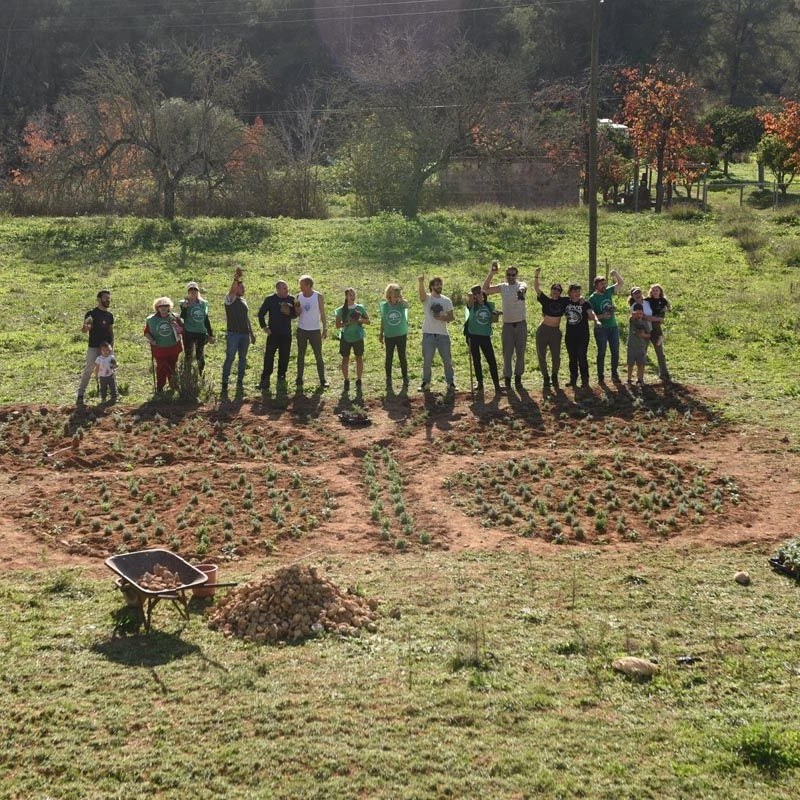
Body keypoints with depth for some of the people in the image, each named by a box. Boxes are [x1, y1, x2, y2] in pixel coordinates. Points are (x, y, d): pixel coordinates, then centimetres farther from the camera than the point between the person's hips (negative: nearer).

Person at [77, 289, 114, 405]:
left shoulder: (109, 315, 11)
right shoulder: (91, 313, -6)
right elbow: (83, 331, -7)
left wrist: (112, 345, 7)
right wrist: (86, 327, -30)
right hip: (94, 347, -5)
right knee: (88, 371, -7)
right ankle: (80, 395, -5)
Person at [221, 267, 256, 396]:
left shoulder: (244, 301, 17)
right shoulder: (230, 299, -3)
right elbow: (232, 290, -26)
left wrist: (252, 333, 20)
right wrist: (236, 279, -43)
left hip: (245, 334, 6)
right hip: (233, 333, -6)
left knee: (243, 358, 8)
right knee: (230, 358, -7)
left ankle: (240, 382, 15)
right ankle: (224, 383, -4)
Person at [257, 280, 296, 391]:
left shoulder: (291, 299, 3)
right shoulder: (270, 299, -4)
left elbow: (295, 314, 11)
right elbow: (261, 313, 4)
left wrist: (289, 313, -11)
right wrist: (264, 327, -3)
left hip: (286, 333, 3)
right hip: (273, 333, -3)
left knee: (284, 357, 9)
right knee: (269, 356, -6)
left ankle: (281, 378, 23)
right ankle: (265, 379, -2)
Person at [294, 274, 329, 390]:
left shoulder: (318, 297, -6)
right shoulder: (298, 297, 1)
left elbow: (322, 314, -1)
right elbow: (297, 315, 7)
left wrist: (325, 329, -4)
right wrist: (297, 310, -16)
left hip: (315, 330, -3)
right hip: (302, 330, 3)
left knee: (318, 356, -1)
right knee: (300, 356, 7)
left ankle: (322, 380, 2)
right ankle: (299, 380, 12)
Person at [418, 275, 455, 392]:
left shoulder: (447, 301, 7)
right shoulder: (427, 298, -1)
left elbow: (451, 317, 8)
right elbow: (422, 292, -25)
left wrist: (442, 317, -14)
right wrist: (421, 282, -47)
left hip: (443, 334, 2)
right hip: (428, 335, -2)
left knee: (447, 361, 5)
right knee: (427, 361, 6)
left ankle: (450, 383, 14)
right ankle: (426, 383, 17)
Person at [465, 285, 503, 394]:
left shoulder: (490, 305, 6)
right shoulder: (472, 305, -4)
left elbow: (493, 320, 14)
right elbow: (469, 300, -27)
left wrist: (495, 315, -5)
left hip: (485, 336, 2)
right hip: (473, 336, -2)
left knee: (492, 361, -2)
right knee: (476, 361, 7)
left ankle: (497, 386, 0)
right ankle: (480, 384, 19)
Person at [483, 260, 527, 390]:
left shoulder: (521, 285, -2)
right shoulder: (503, 287, 5)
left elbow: (524, 286, -28)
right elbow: (486, 289, -4)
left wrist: (521, 290, -54)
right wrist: (491, 273, -15)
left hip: (521, 324, -1)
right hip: (507, 324, 1)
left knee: (520, 353, 7)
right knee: (507, 353, 2)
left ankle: (518, 377, 17)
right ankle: (507, 378, 9)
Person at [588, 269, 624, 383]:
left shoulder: (608, 292, 6)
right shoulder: (593, 298, -8)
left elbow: (621, 283, 10)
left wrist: (616, 274, -8)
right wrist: (602, 316, -23)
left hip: (613, 327, 5)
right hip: (601, 329, -5)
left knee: (615, 352, 6)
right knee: (601, 353, 0)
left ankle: (615, 374, 15)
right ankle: (600, 376, 7)